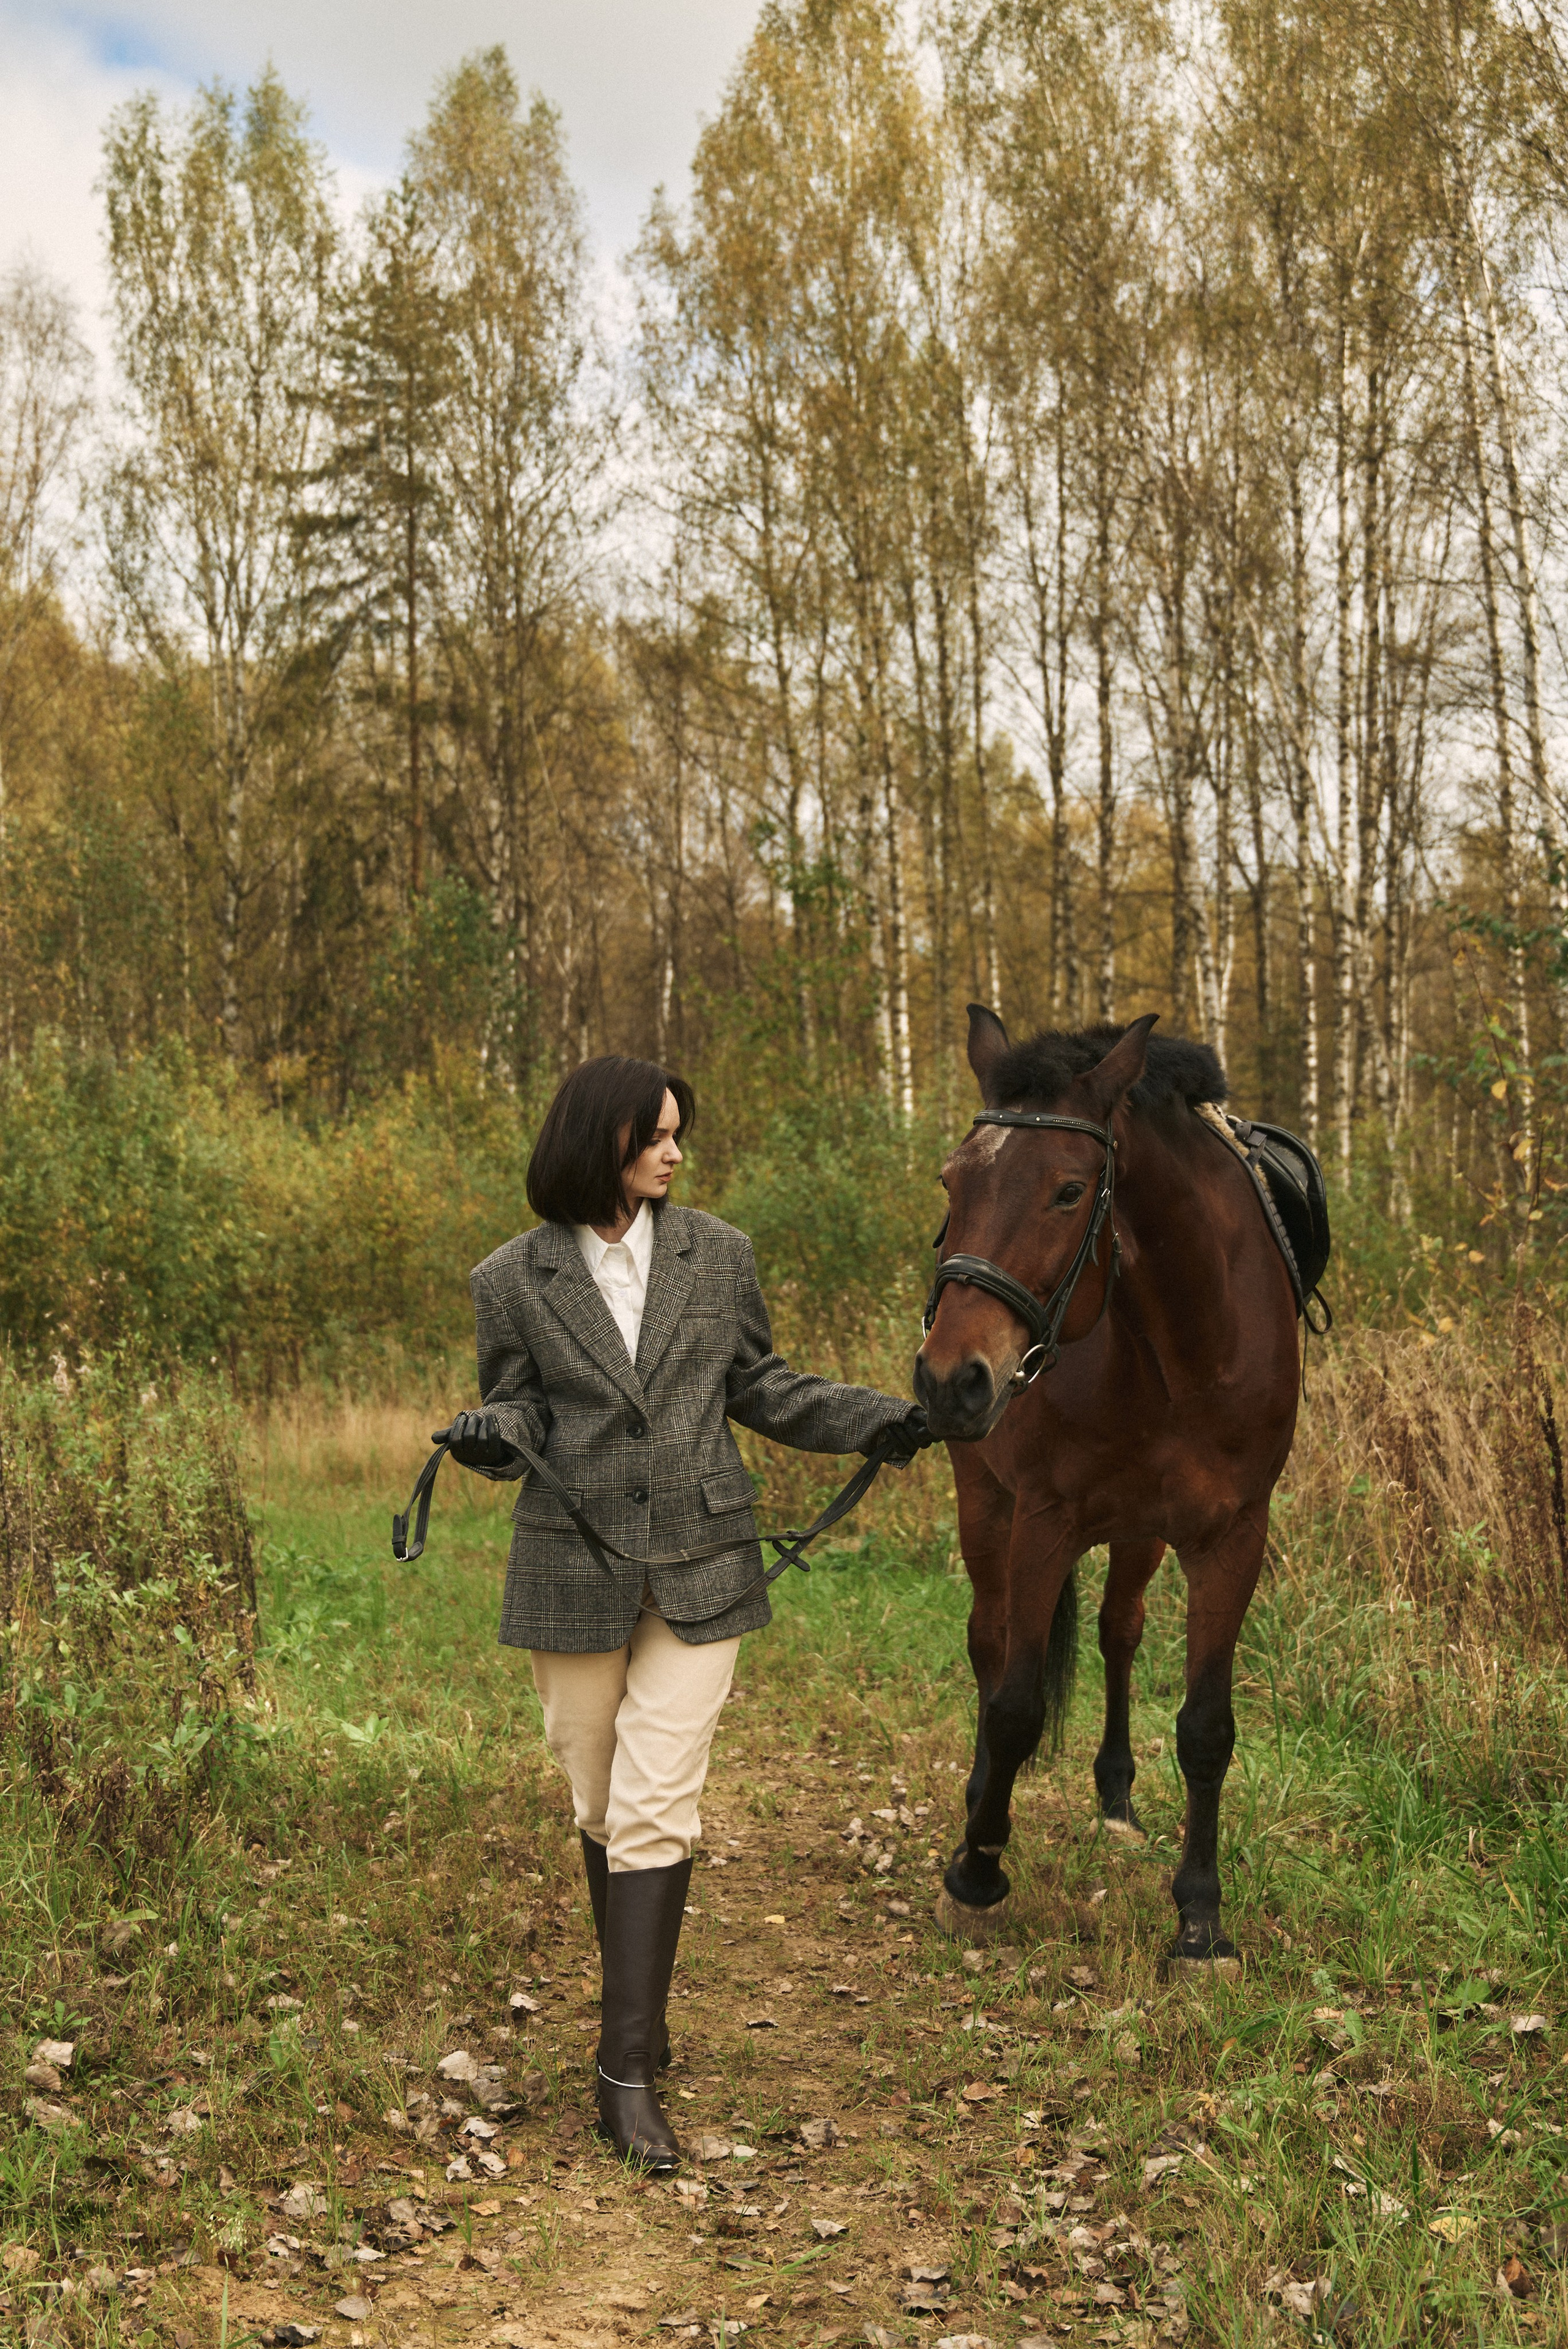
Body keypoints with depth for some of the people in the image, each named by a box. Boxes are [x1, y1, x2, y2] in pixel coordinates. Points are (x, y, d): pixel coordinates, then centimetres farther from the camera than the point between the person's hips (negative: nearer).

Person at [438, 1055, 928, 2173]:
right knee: (602, 1809, 12)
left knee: (656, 1813, -7)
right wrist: (488, 1436, -20)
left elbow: (758, 1386, 12)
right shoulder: (515, 1279, -2)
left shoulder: (718, 1254, 2)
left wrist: (877, 1419, 2)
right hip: (575, 1572, 0)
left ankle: (629, 2069, -3)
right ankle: (640, 2010, 34)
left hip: (698, 1571, 0)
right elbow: (519, 1410, 3)